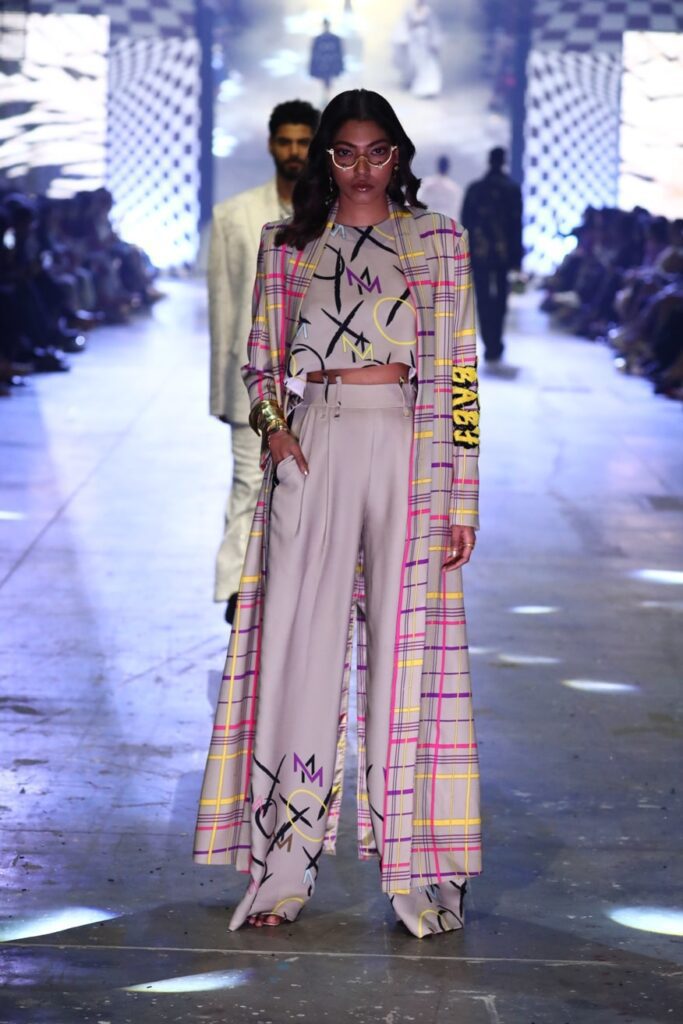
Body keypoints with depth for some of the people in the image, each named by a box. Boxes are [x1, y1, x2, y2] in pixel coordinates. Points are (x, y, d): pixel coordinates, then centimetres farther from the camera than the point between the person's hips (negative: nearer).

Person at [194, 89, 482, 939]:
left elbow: (459, 371, 5)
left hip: (407, 450, -1)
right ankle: (286, 863, 0)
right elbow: (261, 360, 17)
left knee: (407, 641, -4)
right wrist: (273, 424, -6)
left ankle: (418, 867, 1)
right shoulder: (286, 245, 14)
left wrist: (462, 498, -1)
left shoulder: (438, 240, 10)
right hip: (311, 449, 1)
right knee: (300, 638, -4)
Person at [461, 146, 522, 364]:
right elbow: (516, 225, -3)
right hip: (503, 253, -1)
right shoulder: (512, 189, -2)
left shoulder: (474, 189, 2)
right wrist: (517, 257, 0)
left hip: (478, 253, 1)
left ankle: (490, 345, -3)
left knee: (483, 300, 4)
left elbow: (465, 223, 3)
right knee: (499, 299, 9)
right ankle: (495, 345, 4)